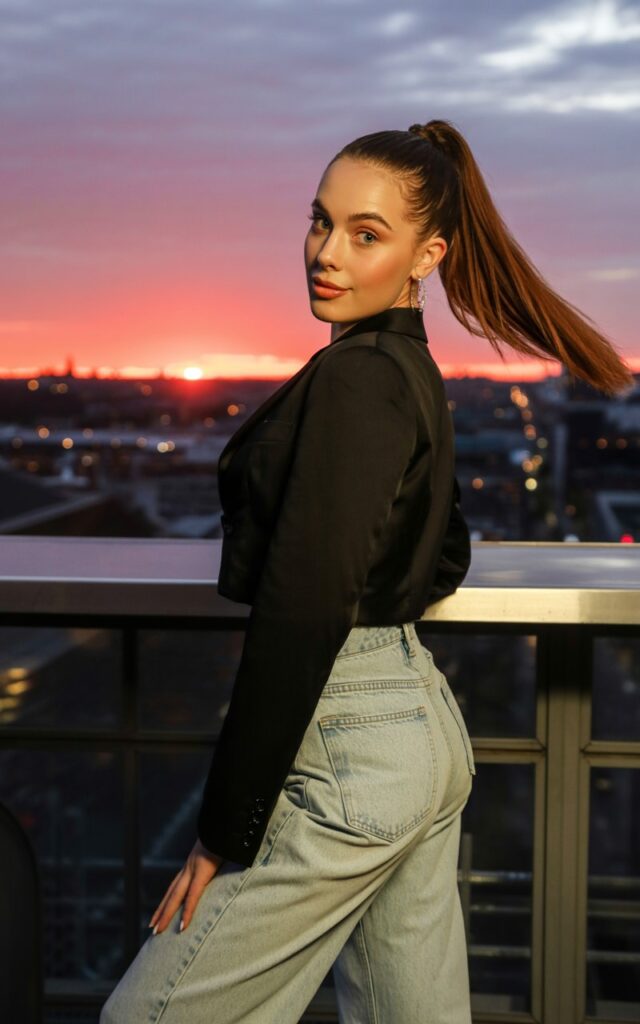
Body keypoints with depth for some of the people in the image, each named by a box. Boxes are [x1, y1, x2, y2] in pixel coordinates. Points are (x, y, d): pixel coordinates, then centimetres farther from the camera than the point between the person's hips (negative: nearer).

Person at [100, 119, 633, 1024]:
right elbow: (445, 558, 24)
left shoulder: (353, 379, -18)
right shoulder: (413, 371, 11)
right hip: (426, 721, 10)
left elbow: (300, 617, -22)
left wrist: (227, 832, -18)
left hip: (348, 749, -10)